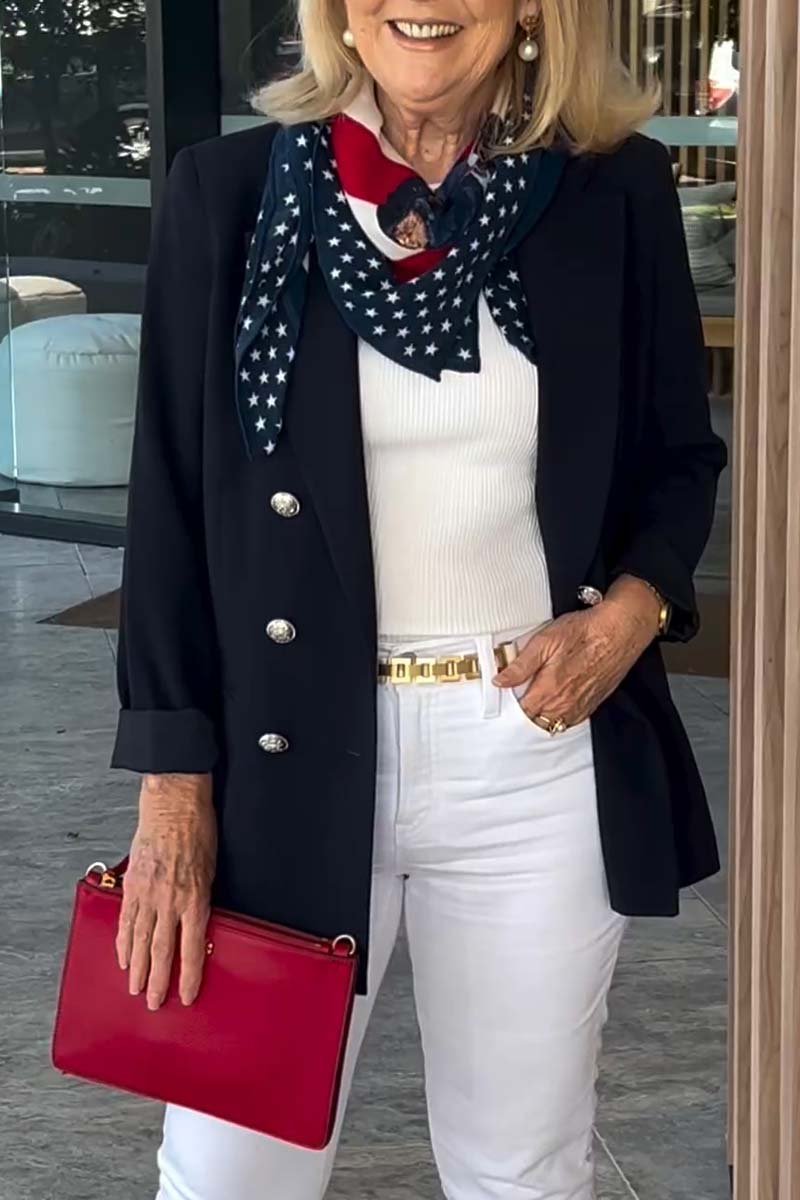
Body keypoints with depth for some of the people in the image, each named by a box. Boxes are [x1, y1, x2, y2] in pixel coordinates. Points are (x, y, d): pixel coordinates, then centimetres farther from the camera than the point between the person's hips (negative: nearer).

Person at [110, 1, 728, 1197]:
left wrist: (631, 611, -9)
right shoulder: (229, 191, -3)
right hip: (290, 761, -1)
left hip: (539, 764, 1)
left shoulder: (617, 192, 0)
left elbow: (682, 457, 11)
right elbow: (172, 504, -1)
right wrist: (173, 786, -4)